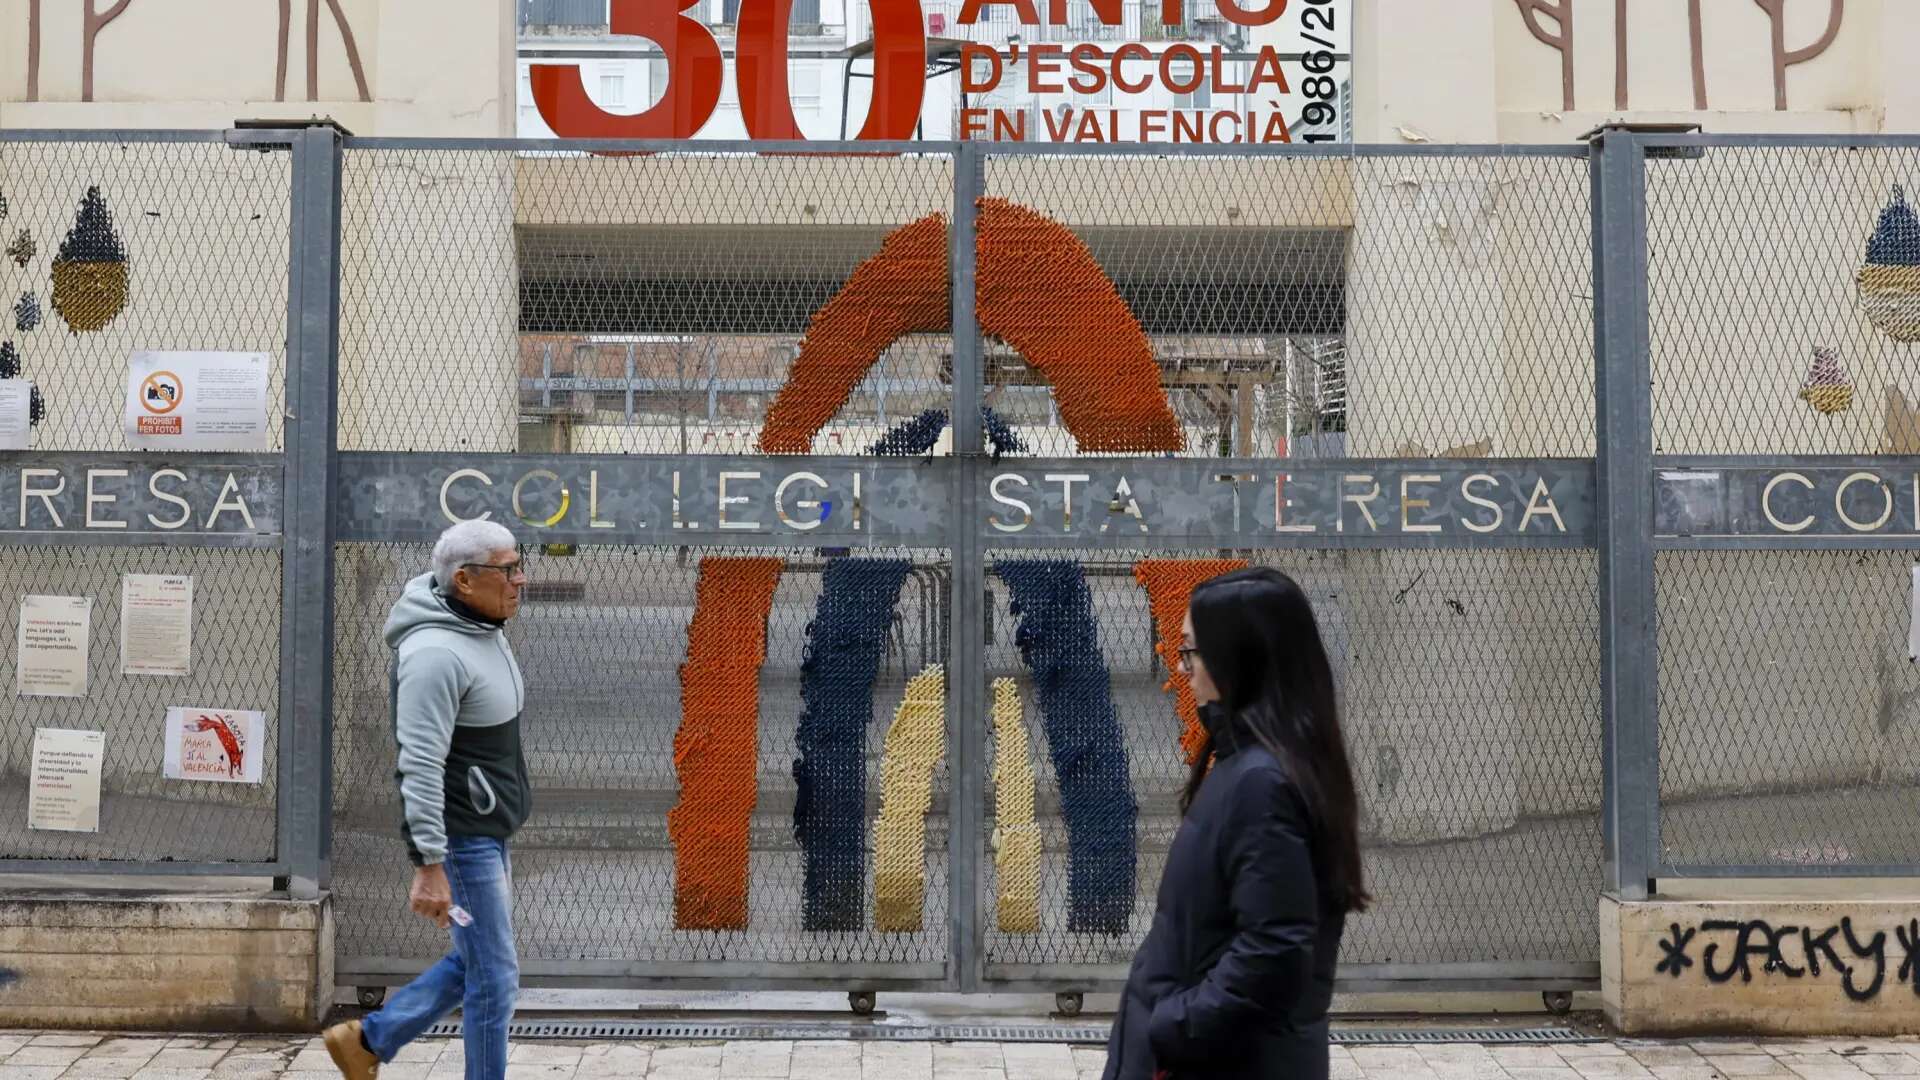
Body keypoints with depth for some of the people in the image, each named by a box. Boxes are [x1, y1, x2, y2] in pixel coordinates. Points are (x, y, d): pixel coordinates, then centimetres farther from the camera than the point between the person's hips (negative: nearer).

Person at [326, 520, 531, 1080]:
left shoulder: (483, 630, 8)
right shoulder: (436, 653, -24)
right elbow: (420, 766, -27)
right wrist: (429, 865, -29)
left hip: (488, 829, 10)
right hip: (461, 835, -10)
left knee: (474, 963, 19)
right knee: (494, 976, -1)